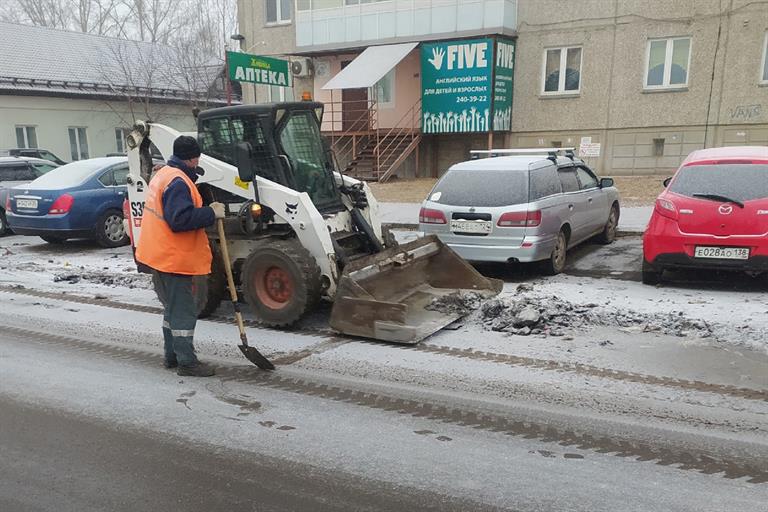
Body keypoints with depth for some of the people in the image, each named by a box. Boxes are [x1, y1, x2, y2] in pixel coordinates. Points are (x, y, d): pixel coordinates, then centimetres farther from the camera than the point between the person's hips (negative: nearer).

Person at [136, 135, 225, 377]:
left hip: (162, 256, 10)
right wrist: (211, 213, -20)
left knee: (173, 309, 19)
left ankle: (172, 356, 28)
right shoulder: (178, 182, -20)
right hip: (176, 259, -10)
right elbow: (180, 219, -28)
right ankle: (186, 362, 4)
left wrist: (206, 211, 12)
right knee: (183, 312, -3)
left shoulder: (163, 175, 13)